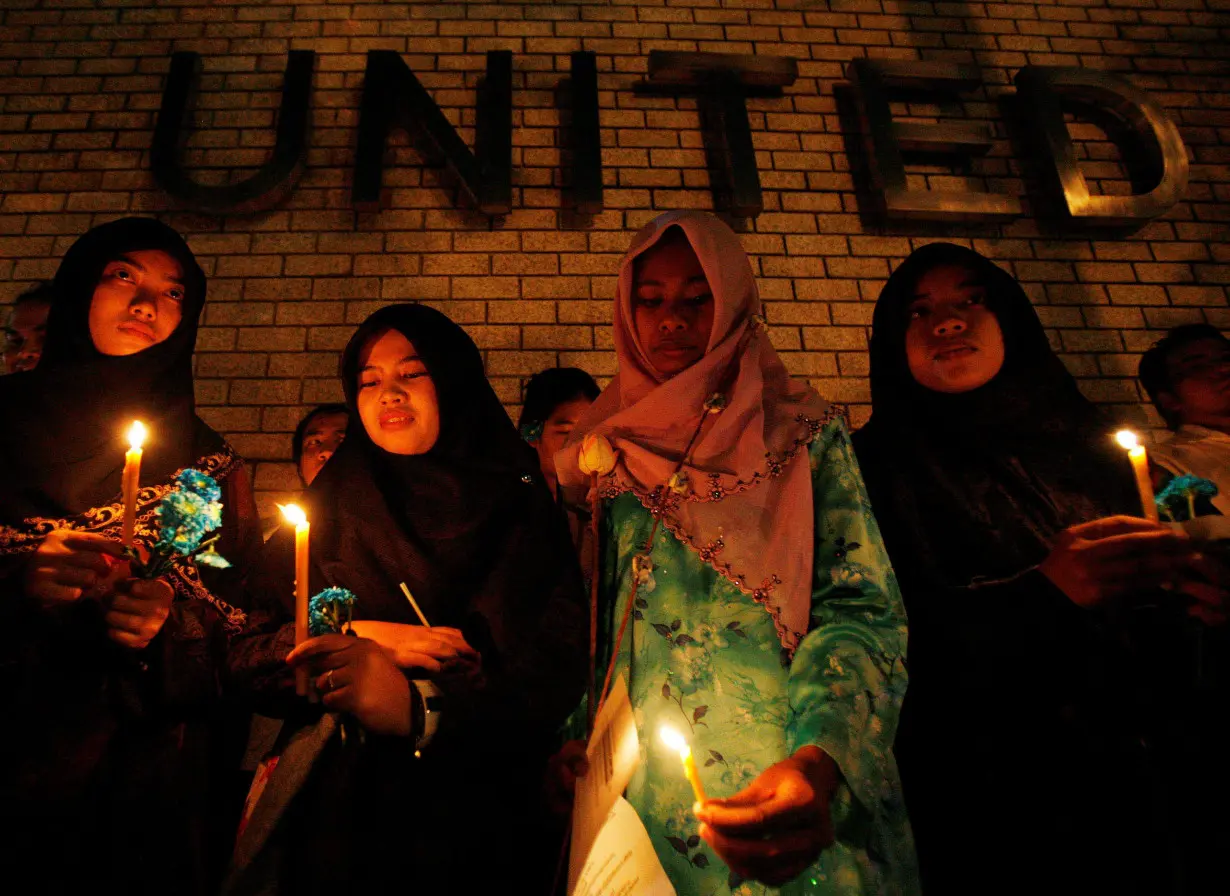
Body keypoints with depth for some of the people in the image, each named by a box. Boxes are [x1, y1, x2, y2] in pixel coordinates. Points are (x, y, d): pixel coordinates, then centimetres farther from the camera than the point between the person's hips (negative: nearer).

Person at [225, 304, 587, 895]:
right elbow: (244, 656, 2)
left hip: (470, 819, -1)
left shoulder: (516, 509, -1)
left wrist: (419, 707, -29)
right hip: (327, 810, 2)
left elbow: (558, 671, -14)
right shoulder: (325, 509, 8)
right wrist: (358, 638, -15)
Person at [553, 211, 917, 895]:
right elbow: (584, 621, 14)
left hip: (780, 792, -2)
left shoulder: (803, 432, 2)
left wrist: (818, 762, -26)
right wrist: (569, 741, -3)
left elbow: (861, 607, -9)